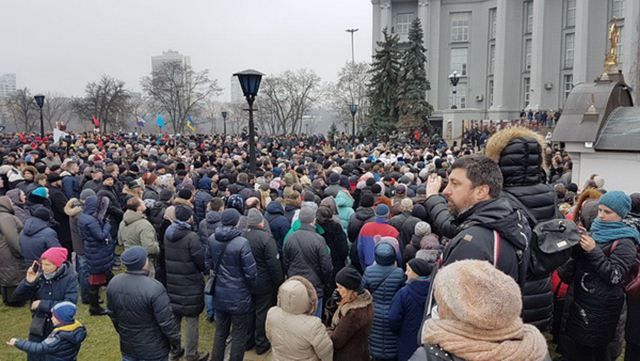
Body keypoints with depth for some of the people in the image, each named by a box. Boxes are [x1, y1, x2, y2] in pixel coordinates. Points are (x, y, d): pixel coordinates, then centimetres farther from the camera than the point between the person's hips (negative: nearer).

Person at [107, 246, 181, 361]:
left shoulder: (113, 283, -8)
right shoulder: (154, 288, -28)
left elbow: (113, 315, 6)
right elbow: (167, 322, -22)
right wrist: (176, 341, -5)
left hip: (127, 347, 6)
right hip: (153, 351, -5)